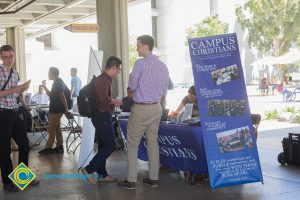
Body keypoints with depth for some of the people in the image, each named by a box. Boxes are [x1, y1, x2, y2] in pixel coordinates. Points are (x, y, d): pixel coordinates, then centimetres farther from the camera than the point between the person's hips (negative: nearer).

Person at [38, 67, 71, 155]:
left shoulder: (58, 83, -16)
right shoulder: (57, 82, 16)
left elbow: (62, 96, -20)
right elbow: (51, 95, 24)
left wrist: (66, 109, -22)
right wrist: (44, 86, 17)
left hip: (56, 110, -10)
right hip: (55, 109, 10)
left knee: (51, 129, -6)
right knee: (57, 128, 12)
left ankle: (48, 148, -2)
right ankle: (59, 147, 15)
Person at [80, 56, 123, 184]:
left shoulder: (105, 79, 16)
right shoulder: (103, 80, -16)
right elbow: (104, 99, -27)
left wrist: (114, 102, 10)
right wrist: (115, 102, -11)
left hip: (102, 116, 11)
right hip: (102, 116, -11)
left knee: (103, 146, 12)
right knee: (110, 145, -7)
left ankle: (102, 175, 18)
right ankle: (88, 169, -6)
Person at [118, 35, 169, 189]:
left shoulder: (140, 63, -14)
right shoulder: (163, 66, 7)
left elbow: (132, 86, -7)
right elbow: (164, 91, 12)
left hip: (141, 108, -6)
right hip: (157, 108, 6)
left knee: (132, 144, 3)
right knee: (153, 142, 13)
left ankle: (131, 180, 4)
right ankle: (153, 178, 16)